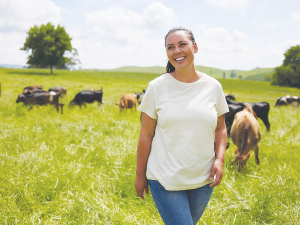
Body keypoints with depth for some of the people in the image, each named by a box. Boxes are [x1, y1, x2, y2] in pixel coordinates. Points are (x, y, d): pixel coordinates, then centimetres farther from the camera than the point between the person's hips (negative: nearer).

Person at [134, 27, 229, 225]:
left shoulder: (213, 86, 0)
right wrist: (140, 175, 2)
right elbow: (146, 135, -2)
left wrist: (220, 159, -7)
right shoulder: (157, 87, -6)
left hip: (203, 179, 3)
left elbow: (220, 129, 10)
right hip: (164, 179, -3)